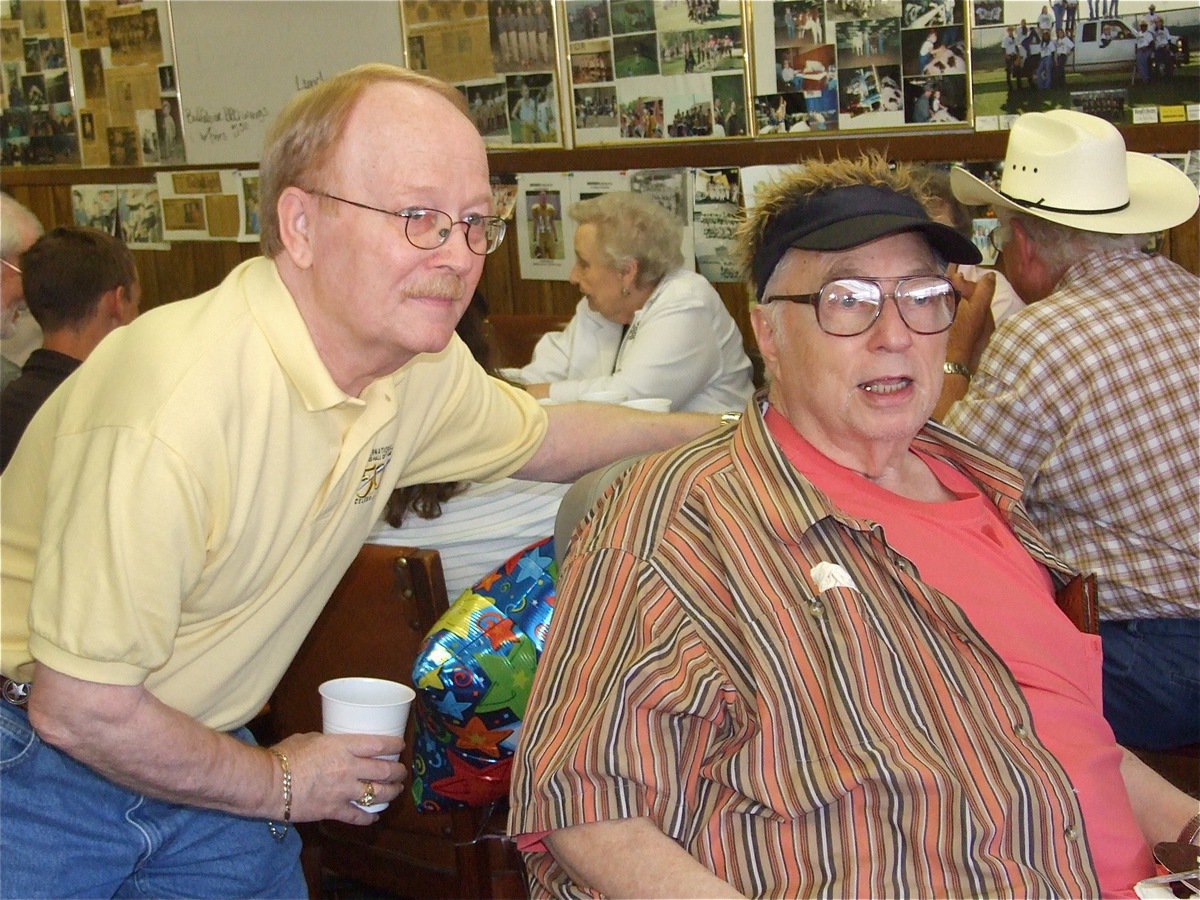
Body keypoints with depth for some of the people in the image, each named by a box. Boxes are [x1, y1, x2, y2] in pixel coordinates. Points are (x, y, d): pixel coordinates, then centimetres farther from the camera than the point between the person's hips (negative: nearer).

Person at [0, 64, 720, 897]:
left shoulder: (422, 365, -9)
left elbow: (542, 438, 14)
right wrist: (280, 784, -13)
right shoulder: (172, 409, -34)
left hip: (209, 752, 6)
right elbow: (78, 709, -27)